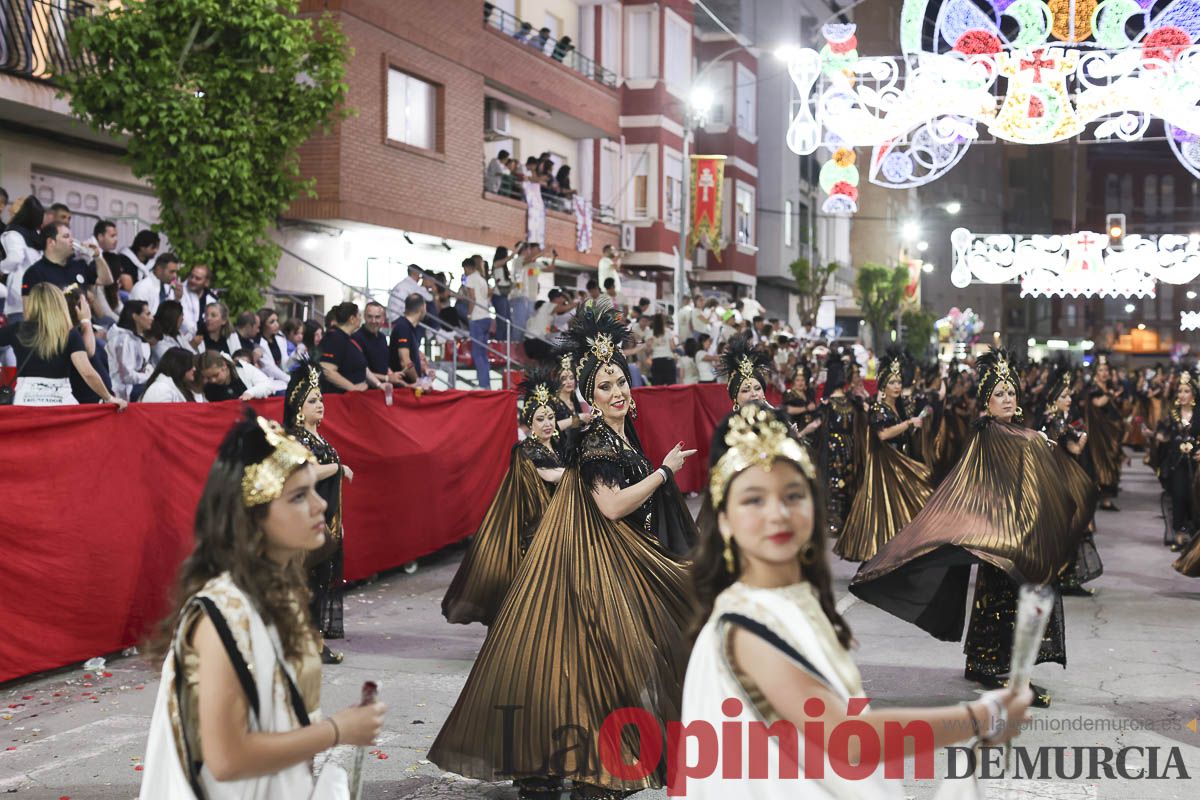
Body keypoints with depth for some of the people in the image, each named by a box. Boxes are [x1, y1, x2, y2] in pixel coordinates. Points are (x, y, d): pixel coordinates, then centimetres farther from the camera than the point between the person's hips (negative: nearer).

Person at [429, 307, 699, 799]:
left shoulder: (622, 434, 11)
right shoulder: (595, 441, -16)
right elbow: (612, 505, -24)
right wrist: (664, 471, -16)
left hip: (622, 561, 9)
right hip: (595, 561, -9)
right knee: (597, 650, -8)